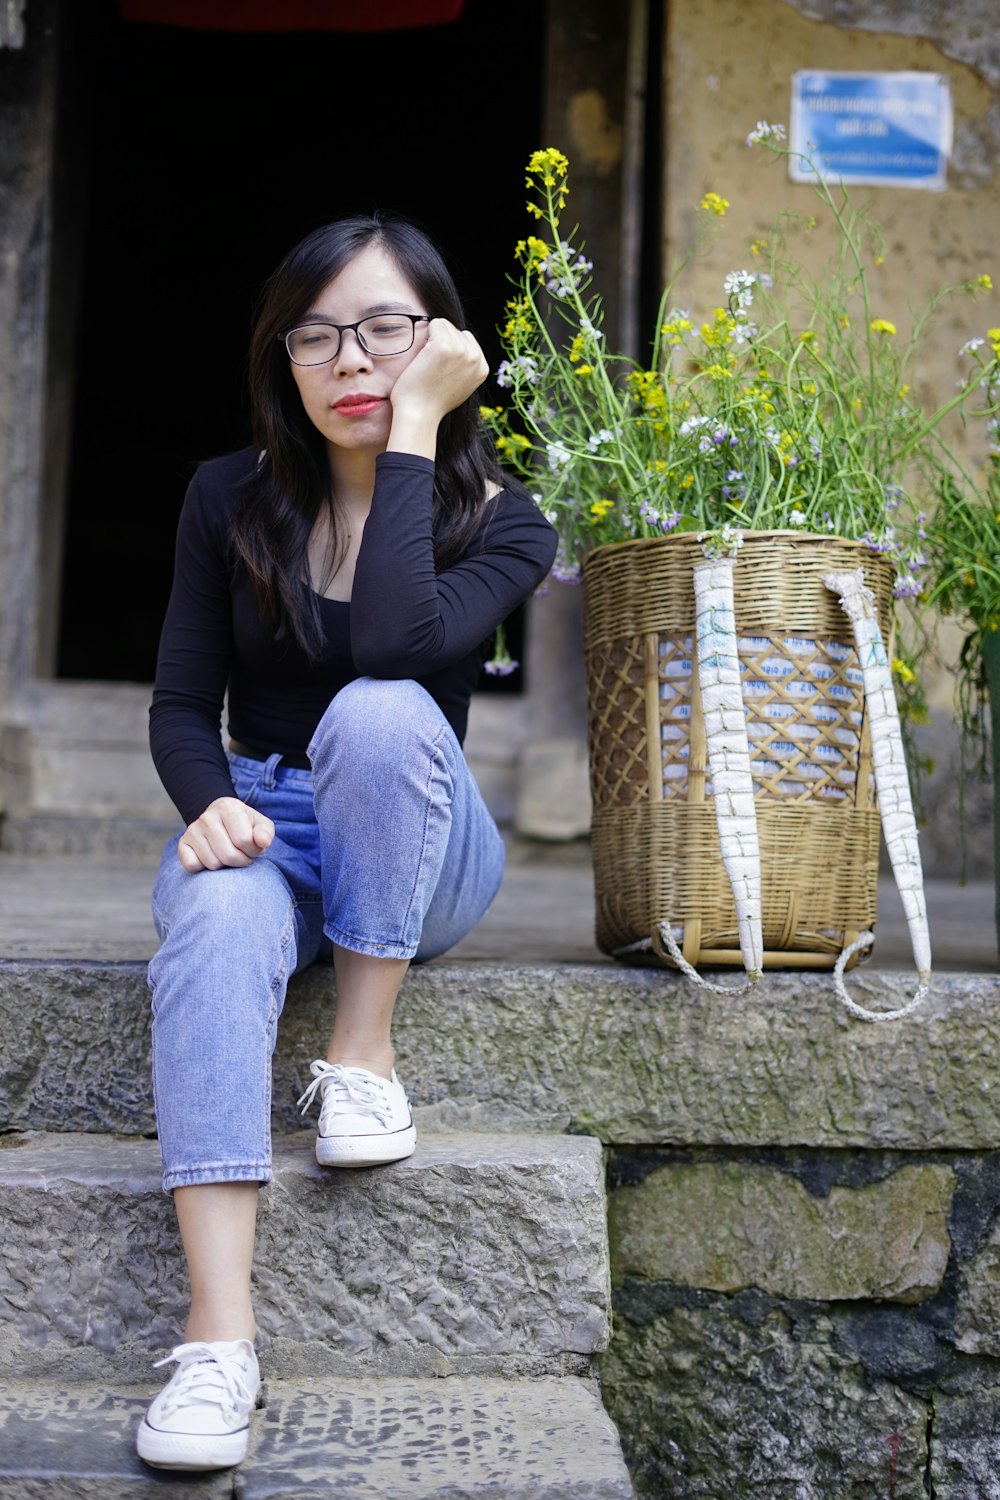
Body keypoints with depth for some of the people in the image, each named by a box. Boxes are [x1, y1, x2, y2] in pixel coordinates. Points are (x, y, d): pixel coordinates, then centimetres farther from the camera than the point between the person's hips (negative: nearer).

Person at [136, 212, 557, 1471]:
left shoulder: (502, 522, -5)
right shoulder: (231, 497, 1)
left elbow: (396, 645, -27)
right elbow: (181, 701, 1)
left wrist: (414, 424, -22)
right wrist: (209, 801, -21)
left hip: (417, 850, -1)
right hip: (262, 821, 1)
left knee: (378, 712, -34)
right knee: (216, 919, -35)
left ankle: (364, 1056, -20)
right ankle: (219, 1339, -42)